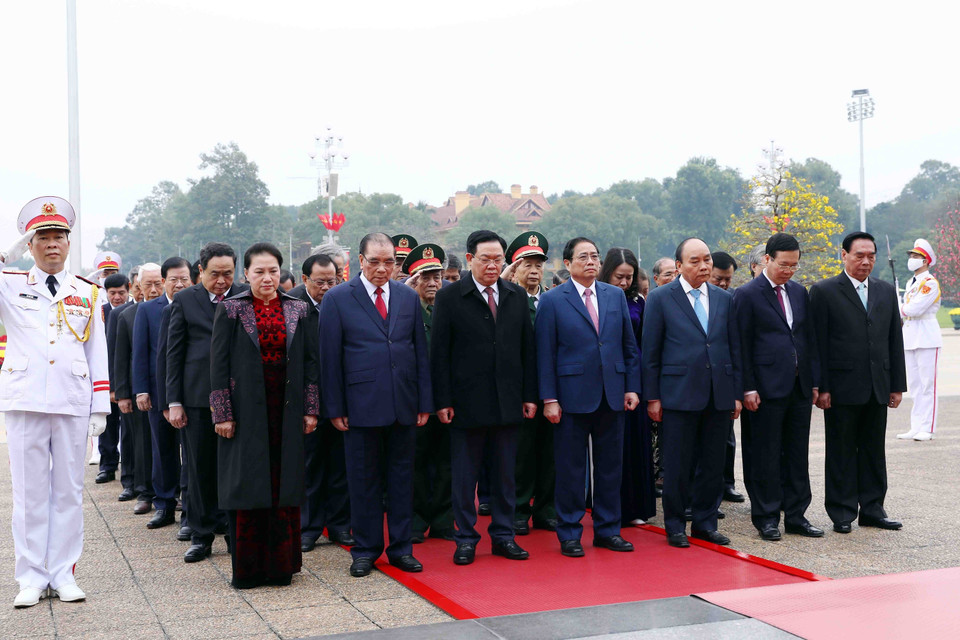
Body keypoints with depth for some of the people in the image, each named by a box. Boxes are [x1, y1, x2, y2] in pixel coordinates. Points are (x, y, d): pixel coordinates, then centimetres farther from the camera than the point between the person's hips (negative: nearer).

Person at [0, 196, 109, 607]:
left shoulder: (87, 293, 12)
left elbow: (98, 353, 11)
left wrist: (101, 407, 6)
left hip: (73, 405, 1)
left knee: (68, 491, 5)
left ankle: (63, 574, 13)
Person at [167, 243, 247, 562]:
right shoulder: (184, 300, 5)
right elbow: (174, 353, 6)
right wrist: (174, 401, 1)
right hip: (198, 398, 1)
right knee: (199, 470, 7)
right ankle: (201, 536, 17)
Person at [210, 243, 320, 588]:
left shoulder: (298, 310, 7)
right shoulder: (231, 309, 0)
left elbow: (310, 360, 7)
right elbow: (219, 363, -2)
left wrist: (311, 409, 2)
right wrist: (222, 413, -8)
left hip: (286, 410, 2)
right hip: (246, 409, -2)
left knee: (284, 485, 4)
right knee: (247, 486, 1)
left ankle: (280, 565, 14)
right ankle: (247, 569, 11)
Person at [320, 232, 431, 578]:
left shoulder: (409, 297, 8)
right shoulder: (337, 299, -1)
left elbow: (421, 352, 10)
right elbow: (329, 357, -2)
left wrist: (425, 402, 5)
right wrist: (335, 408, -5)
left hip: (404, 405, 3)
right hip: (361, 405, -3)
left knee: (402, 477, 9)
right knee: (363, 480, 6)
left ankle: (401, 548, 20)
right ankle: (365, 550, 18)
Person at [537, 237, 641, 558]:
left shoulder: (616, 295, 10)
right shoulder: (552, 300, -2)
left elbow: (629, 345, 12)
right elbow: (545, 354, -4)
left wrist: (632, 387, 5)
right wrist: (549, 398, -10)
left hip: (612, 396, 4)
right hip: (572, 396, -4)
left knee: (610, 466, 10)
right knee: (570, 469, 4)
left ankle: (607, 529, 21)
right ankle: (569, 534, 14)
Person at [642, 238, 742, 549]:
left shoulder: (724, 299, 11)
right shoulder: (660, 298, -1)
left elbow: (735, 348, 13)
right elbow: (651, 352, -1)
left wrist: (737, 393, 9)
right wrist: (652, 397, -5)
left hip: (719, 396, 4)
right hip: (678, 395, -4)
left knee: (713, 464, 9)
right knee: (677, 466, 2)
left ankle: (705, 522, 21)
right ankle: (675, 526, 15)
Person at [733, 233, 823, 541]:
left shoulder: (800, 293, 13)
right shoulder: (747, 294, -6)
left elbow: (809, 339, 16)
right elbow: (742, 345, -7)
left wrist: (815, 381, 10)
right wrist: (748, 388, -12)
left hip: (799, 387, 6)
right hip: (767, 388, -6)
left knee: (797, 455, 10)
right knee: (766, 457, 1)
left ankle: (796, 515, 19)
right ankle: (766, 518, 11)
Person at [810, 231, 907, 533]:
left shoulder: (886, 291, 12)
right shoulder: (824, 291, -4)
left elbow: (895, 340, 13)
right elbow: (818, 344, -6)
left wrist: (897, 384, 8)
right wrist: (821, 388, -11)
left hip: (878, 389, 5)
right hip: (842, 389, -5)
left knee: (874, 451, 11)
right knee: (841, 452, 4)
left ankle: (872, 509, 20)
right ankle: (842, 513, 12)